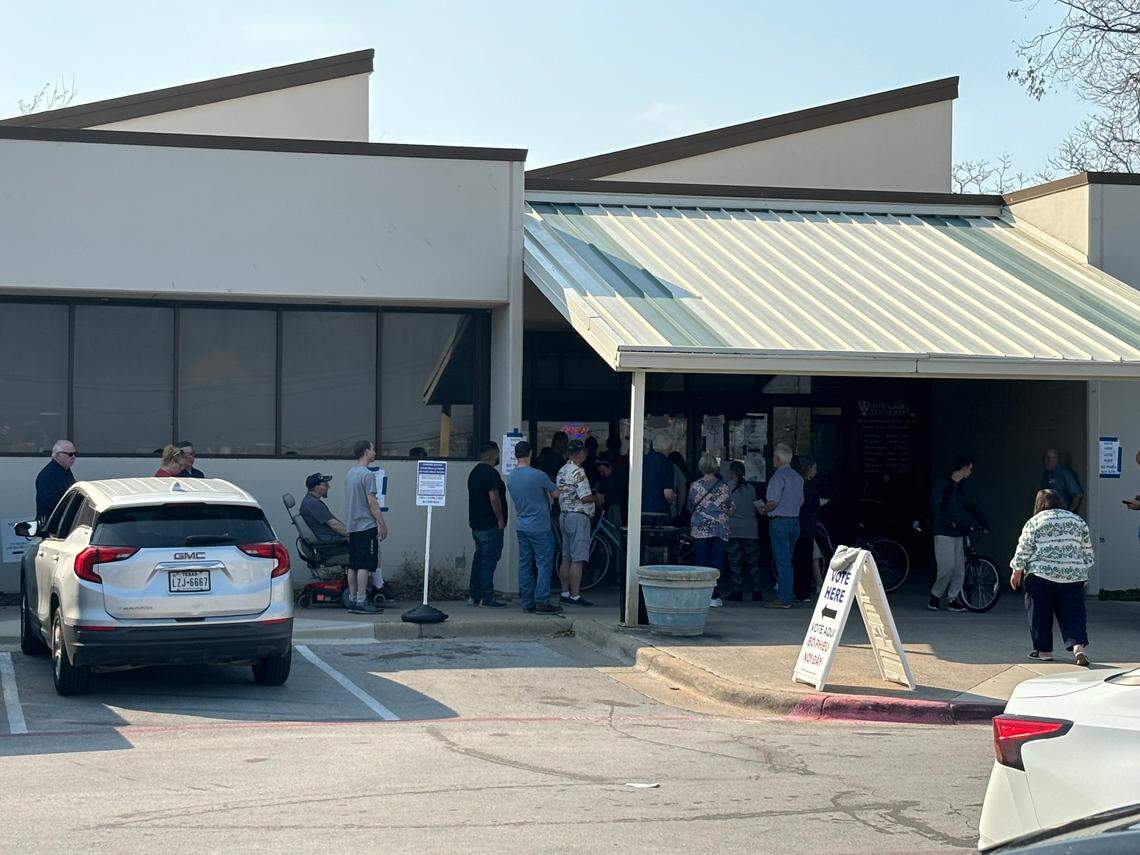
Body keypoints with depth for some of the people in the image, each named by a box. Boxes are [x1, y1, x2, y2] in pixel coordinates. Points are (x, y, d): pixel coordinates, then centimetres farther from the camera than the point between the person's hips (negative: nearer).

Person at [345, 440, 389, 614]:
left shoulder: (349, 474, 15)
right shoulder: (367, 474, -13)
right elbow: (371, 502, -16)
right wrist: (382, 524, -12)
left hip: (351, 526, 9)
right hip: (366, 526, -9)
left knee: (353, 565, 10)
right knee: (364, 565, -8)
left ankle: (353, 599, 12)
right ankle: (361, 601, -11)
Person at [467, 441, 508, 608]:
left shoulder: (474, 472, 15)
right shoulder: (491, 473, -15)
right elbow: (494, 498, -21)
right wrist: (500, 520, -14)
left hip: (476, 524, 9)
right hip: (490, 525, -9)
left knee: (479, 558, 13)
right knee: (489, 560, -7)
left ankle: (475, 596, 14)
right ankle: (487, 598, -8)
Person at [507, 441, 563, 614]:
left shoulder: (510, 478, 4)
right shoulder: (538, 475, -17)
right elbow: (555, 493, -6)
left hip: (520, 526, 7)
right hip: (539, 527, -7)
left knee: (525, 564, 10)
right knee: (544, 564, -2)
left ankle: (527, 602, 11)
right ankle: (542, 602, -6)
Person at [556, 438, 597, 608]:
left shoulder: (562, 471, 12)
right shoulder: (578, 472, -17)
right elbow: (585, 498, -22)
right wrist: (597, 498, 0)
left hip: (564, 516, 10)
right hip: (578, 516, -10)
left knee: (566, 558, 13)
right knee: (577, 559, -8)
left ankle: (565, 593, 17)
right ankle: (575, 596, -9)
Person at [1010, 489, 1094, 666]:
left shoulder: (1034, 522, 2)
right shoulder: (1078, 521, 12)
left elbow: (1023, 550, -1)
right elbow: (1087, 551, 14)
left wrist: (1016, 572, 8)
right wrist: (1084, 573, 22)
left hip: (1041, 575, -3)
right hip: (1073, 577, 3)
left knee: (1039, 614, 8)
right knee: (1073, 613, 2)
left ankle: (1043, 650, 11)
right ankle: (1078, 645, -17)